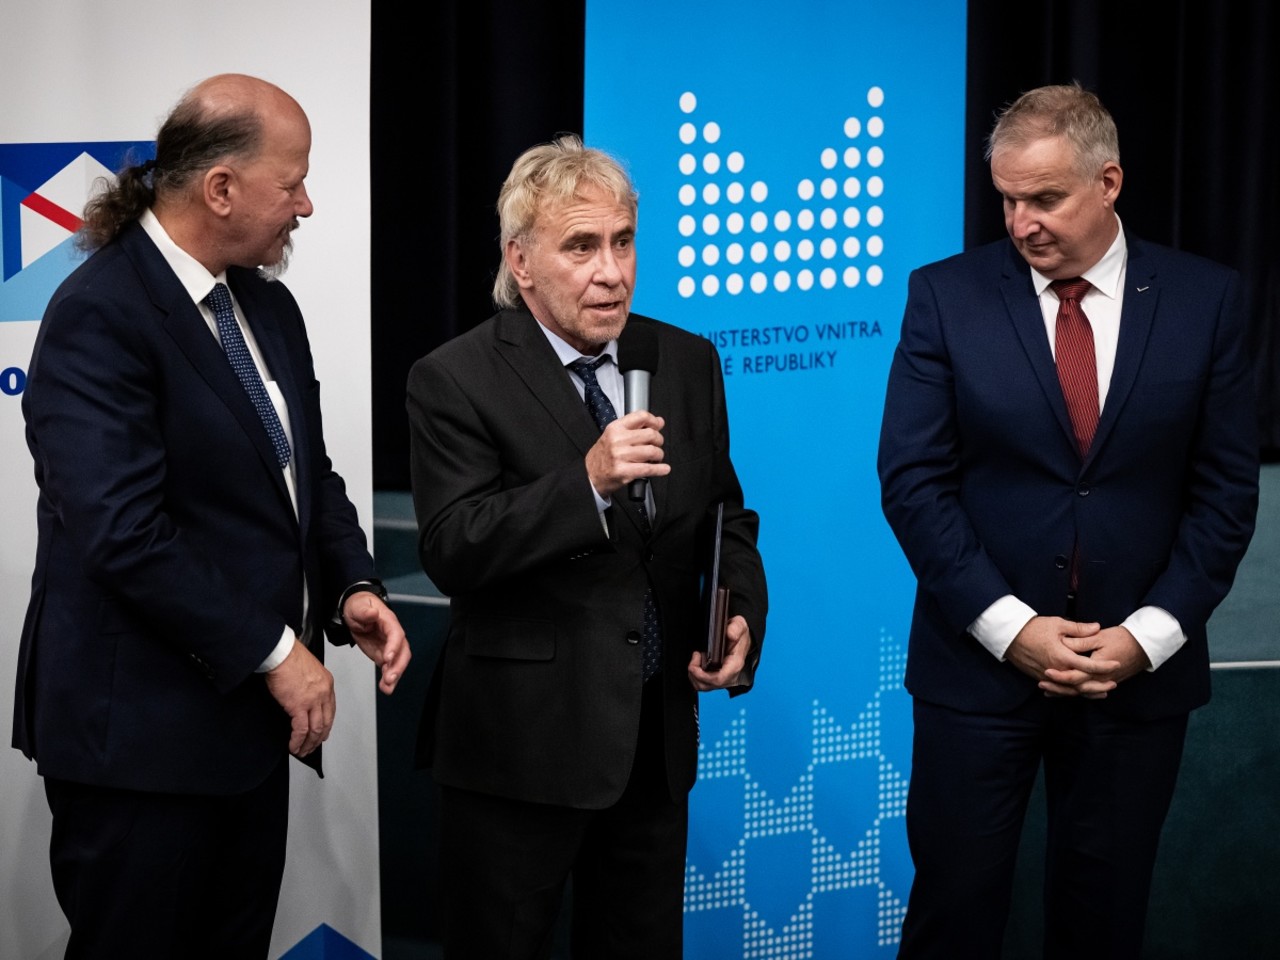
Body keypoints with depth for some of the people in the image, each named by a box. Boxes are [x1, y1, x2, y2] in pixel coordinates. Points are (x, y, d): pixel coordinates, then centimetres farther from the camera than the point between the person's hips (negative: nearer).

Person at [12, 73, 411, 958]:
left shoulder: (268, 305, 11)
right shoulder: (100, 315, -16)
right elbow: (122, 532, -23)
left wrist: (352, 586, 0)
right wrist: (274, 653, -18)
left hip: (248, 712, 8)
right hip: (141, 732, -8)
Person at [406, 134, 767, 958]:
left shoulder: (688, 362, 6)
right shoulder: (457, 380, -10)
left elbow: (724, 518, 13)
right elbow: (452, 551, -19)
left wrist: (741, 619, -6)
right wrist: (589, 481, -31)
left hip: (658, 736, 5)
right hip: (523, 741, -5)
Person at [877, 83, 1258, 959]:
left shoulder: (1206, 300, 0)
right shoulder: (946, 295, -3)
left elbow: (1226, 488, 1)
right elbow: (913, 481, -5)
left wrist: (1149, 633, -9)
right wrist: (1011, 628, -13)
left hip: (1141, 667, 1)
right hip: (980, 661, -1)